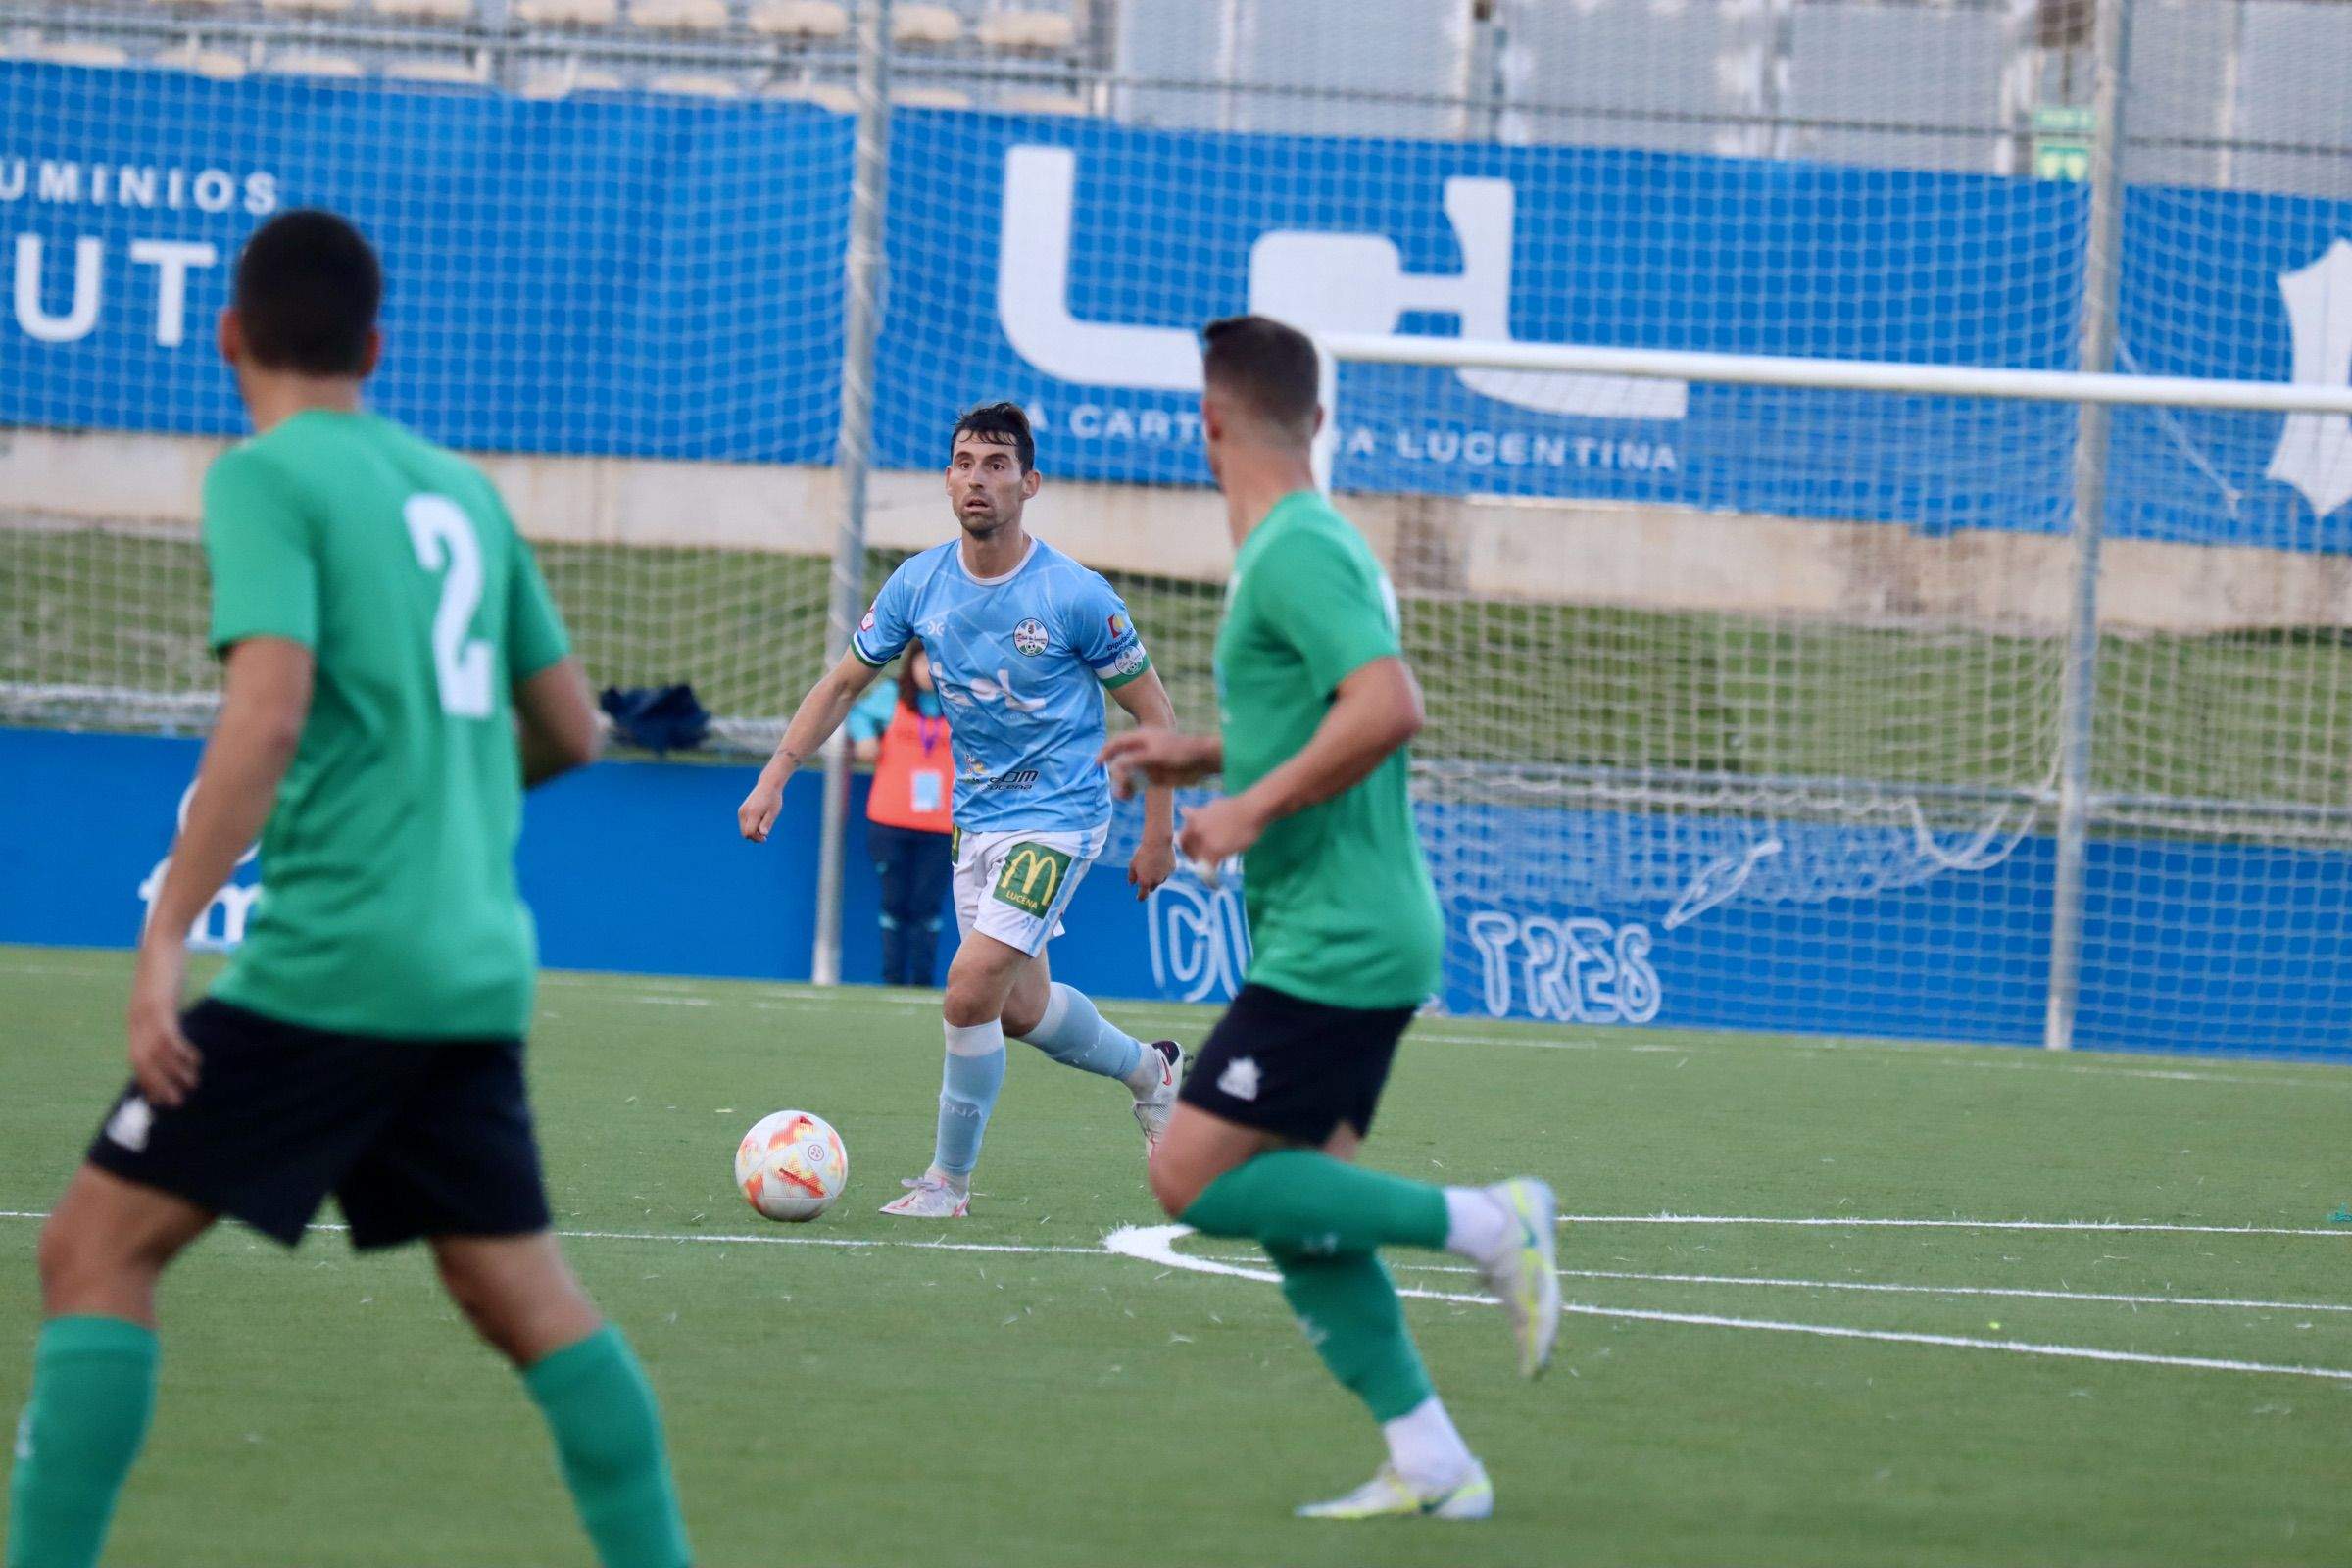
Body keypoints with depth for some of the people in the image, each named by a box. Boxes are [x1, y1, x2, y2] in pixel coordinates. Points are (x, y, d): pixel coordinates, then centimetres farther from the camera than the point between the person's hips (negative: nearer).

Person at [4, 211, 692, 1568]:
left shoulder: (267, 478, -5)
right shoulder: (461, 490, 14)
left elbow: (269, 710, -19)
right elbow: (570, 732, 18)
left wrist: (167, 935, -20)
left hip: (332, 958, -7)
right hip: (477, 967, 7)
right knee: (525, 1292, 13)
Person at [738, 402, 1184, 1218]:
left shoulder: (1076, 596, -18)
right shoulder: (919, 584, -4)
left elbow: (1152, 713, -7)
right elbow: (843, 683, 7)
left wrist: (1159, 833, -5)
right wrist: (776, 775, -3)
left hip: (1057, 817, -6)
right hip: (974, 816, 6)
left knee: (972, 989, -18)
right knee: (1020, 1008, 16)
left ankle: (949, 1182, -2)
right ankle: (1149, 1070, 45)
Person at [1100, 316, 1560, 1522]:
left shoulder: (1294, 553, -16)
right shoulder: (1312, 544, 16)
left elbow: (1389, 706, -28)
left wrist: (1253, 806, -23)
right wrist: (1208, 756, 21)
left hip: (1332, 945, -10)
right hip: (1338, 938, 10)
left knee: (1195, 1179, -11)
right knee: (1297, 1203, 10)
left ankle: (1481, 1223, -7)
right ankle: (1429, 1464, 8)